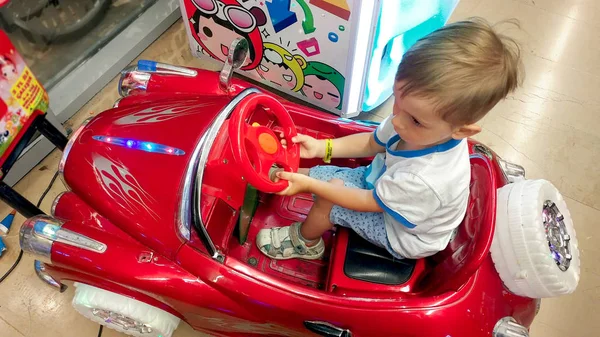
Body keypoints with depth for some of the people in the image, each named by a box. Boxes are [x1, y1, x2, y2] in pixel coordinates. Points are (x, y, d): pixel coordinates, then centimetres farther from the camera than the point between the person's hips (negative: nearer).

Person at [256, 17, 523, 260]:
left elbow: (368, 203, -28)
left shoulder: (426, 181, -44)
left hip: (400, 235, -6)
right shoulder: (424, 129, -24)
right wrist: (321, 147, -13)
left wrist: (309, 185, -24)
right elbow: (372, 143, -4)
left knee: (330, 195, -18)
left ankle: (304, 242, 11)